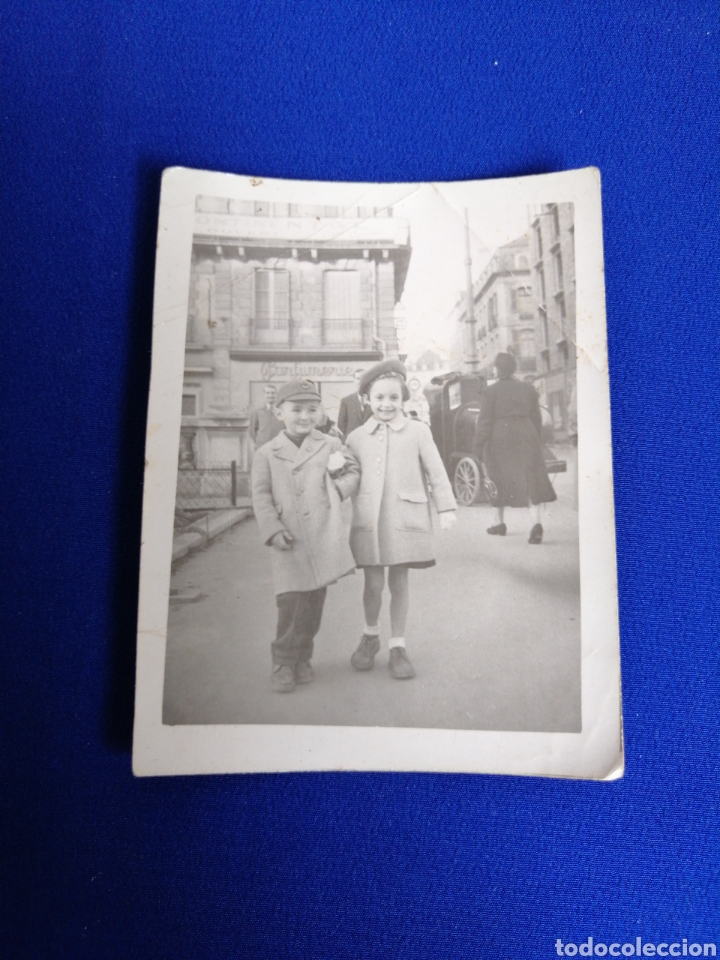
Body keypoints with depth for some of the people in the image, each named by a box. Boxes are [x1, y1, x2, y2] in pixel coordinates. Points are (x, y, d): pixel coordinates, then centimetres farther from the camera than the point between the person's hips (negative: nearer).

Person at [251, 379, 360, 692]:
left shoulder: (330, 445, 10)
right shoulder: (267, 453, 7)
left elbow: (353, 473, 14)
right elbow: (261, 496, 2)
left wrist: (338, 487, -6)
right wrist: (273, 530, -9)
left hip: (324, 537, 2)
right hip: (290, 541, -1)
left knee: (314, 602, 8)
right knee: (290, 601, -8)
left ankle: (302, 658, 24)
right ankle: (283, 662, 10)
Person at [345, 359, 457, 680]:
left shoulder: (417, 431, 5)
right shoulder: (356, 438, 10)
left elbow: (436, 471, 5)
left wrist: (446, 507, 1)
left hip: (405, 519, -1)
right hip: (368, 520, 1)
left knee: (399, 584, 6)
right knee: (374, 584, 3)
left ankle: (397, 646, 20)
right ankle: (370, 635, 29)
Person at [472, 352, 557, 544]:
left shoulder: (490, 392, -4)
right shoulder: (528, 389, 9)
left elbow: (484, 422, -6)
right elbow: (537, 419, 13)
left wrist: (478, 447, 0)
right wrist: (536, 440, 23)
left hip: (500, 439, -2)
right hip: (526, 437, 3)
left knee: (499, 480, 11)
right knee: (531, 479, -2)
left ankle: (500, 524, 22)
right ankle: (536, 523, -18)